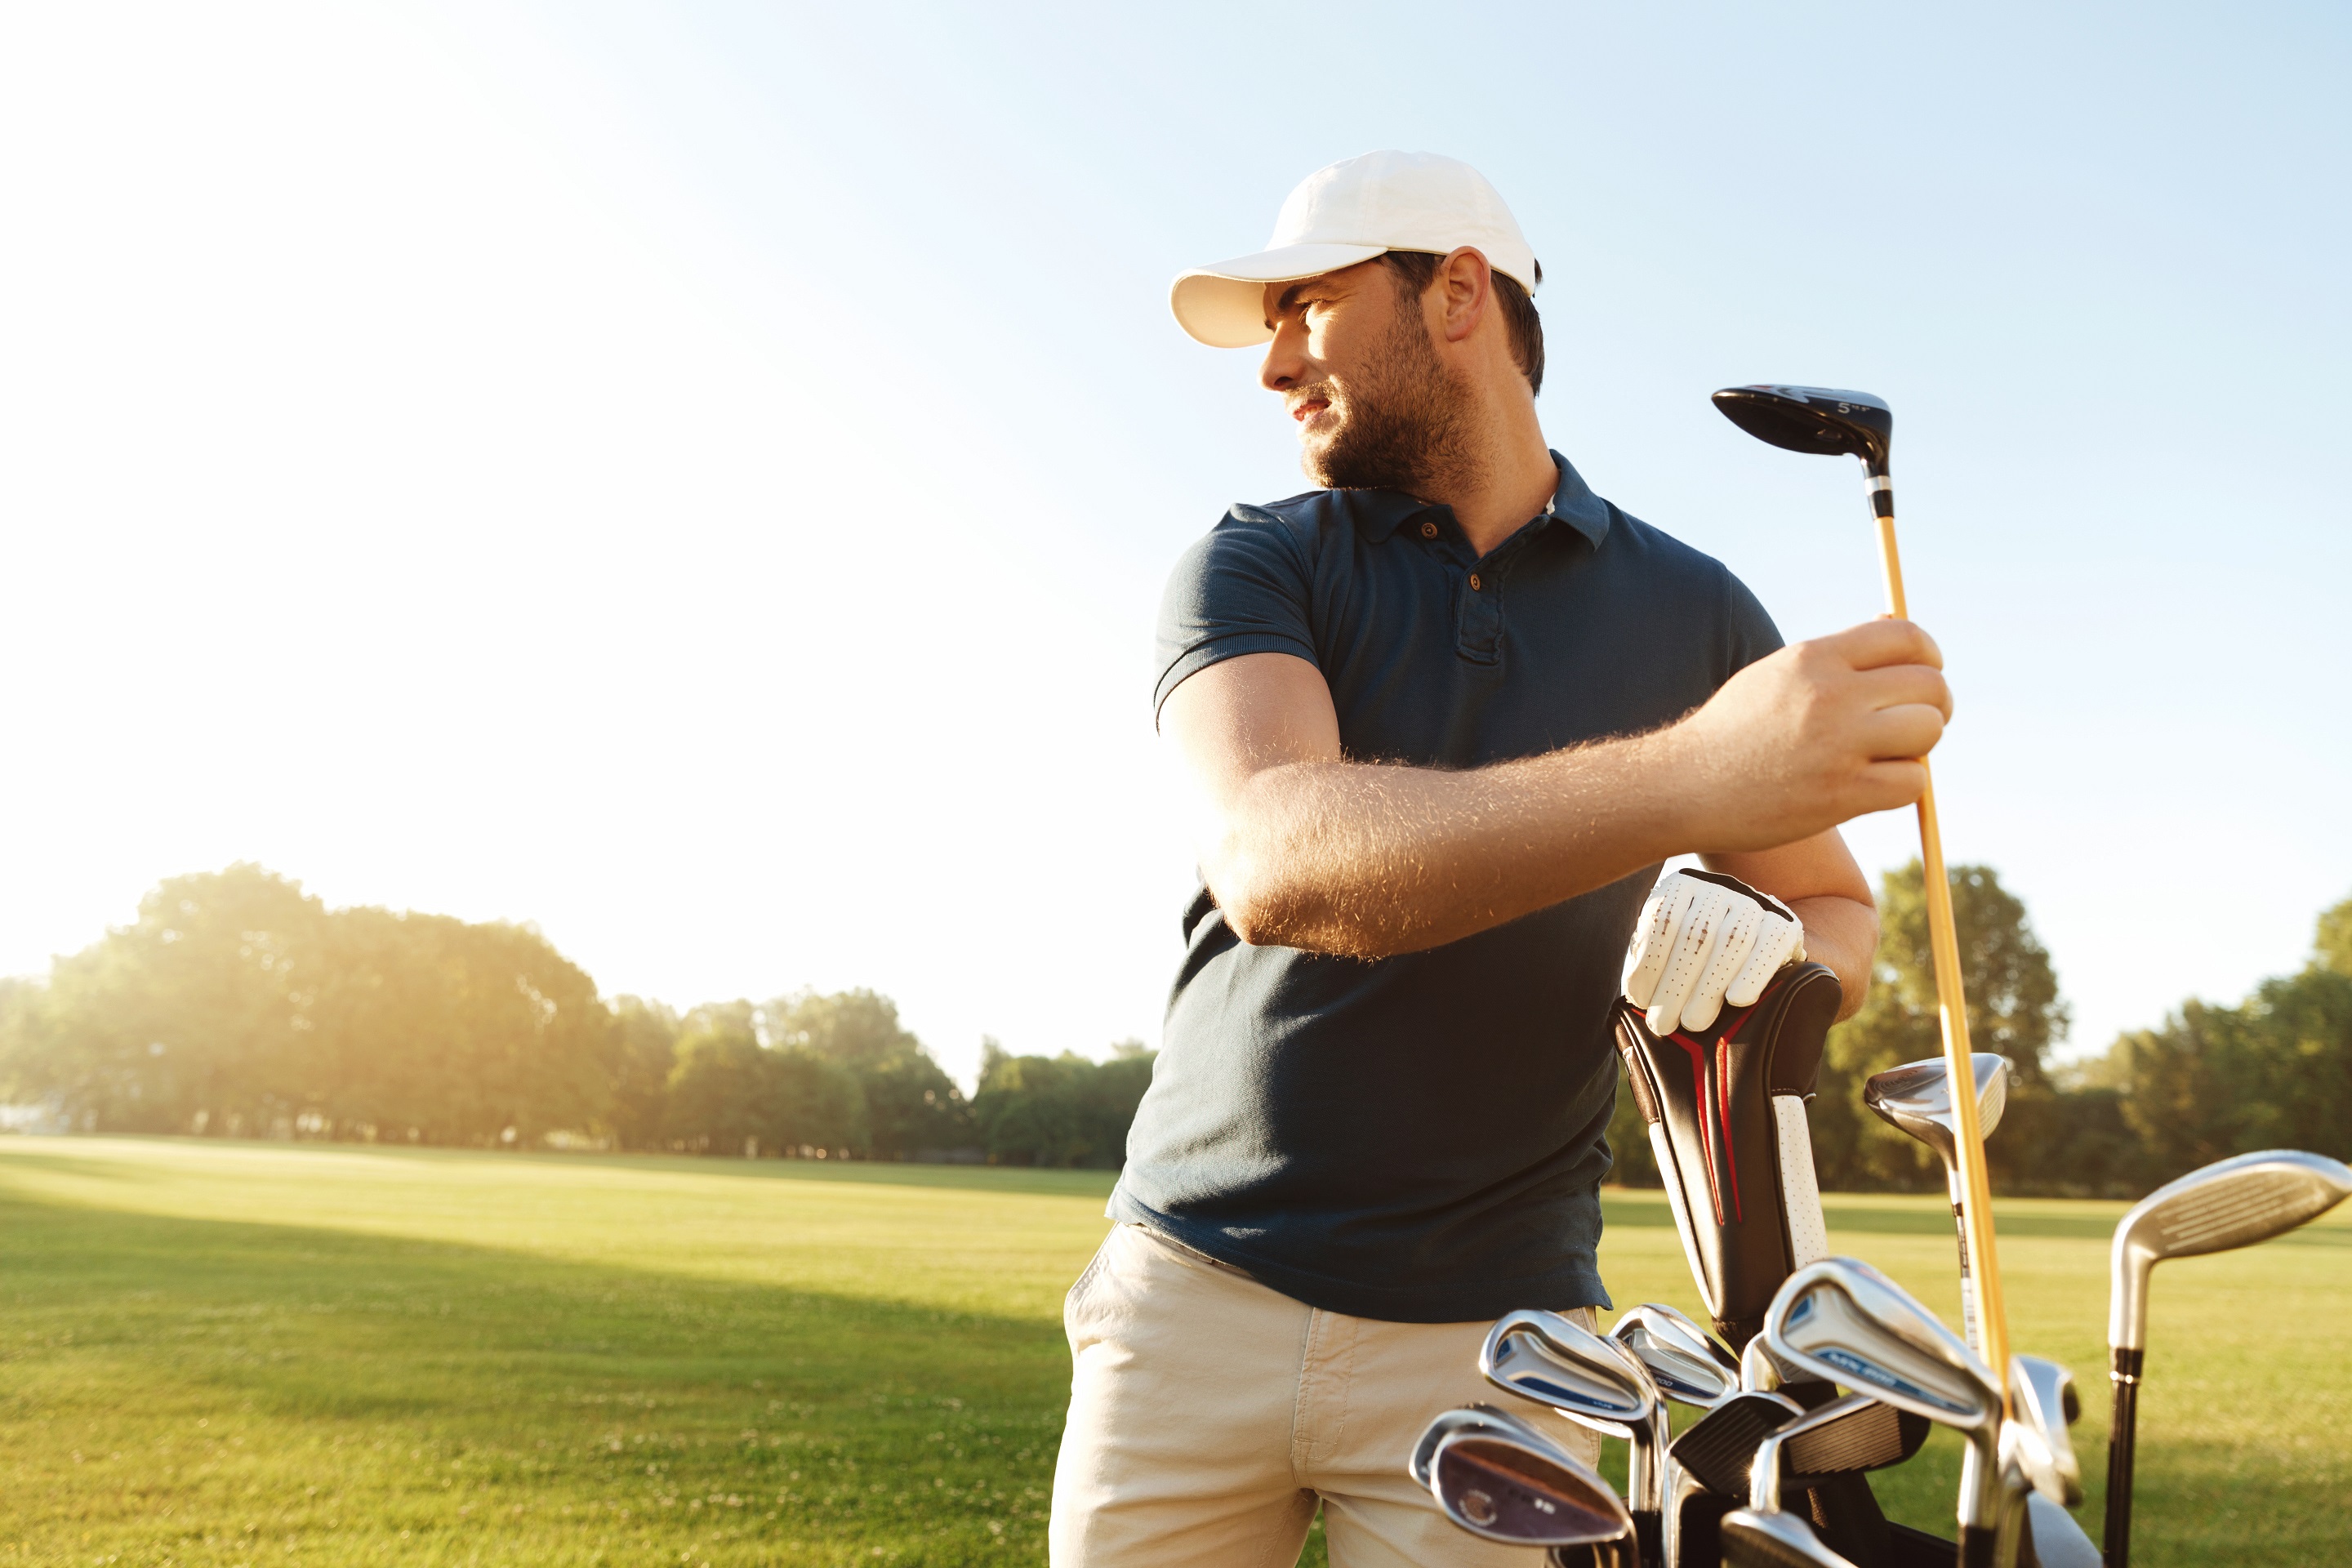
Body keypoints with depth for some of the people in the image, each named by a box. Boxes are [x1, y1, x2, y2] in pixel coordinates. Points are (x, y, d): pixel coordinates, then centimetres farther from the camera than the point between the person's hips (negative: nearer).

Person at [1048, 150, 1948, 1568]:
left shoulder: (1694, 614, 4)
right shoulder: (1253, 570, -2)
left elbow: (1840, 910, 14)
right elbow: (1277, 863, -22)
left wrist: (1773, 949, -13)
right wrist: (1691, 776, -35)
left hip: (1492, 1332, 0)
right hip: (1199, 1290, 0)